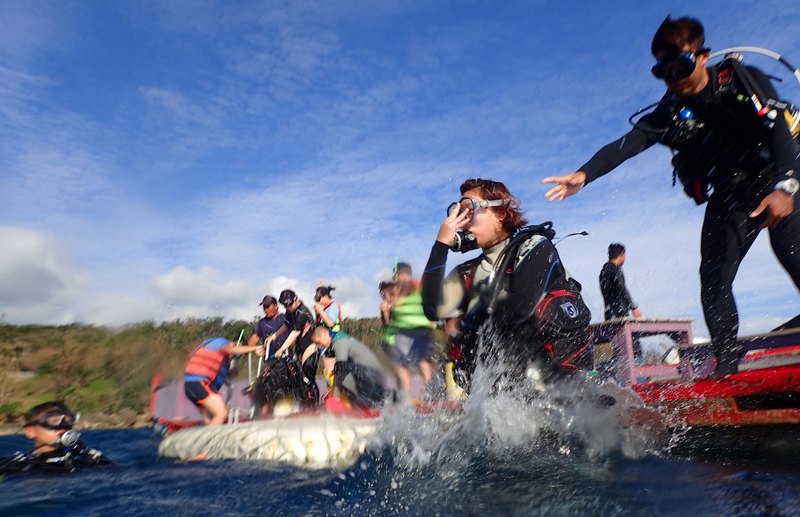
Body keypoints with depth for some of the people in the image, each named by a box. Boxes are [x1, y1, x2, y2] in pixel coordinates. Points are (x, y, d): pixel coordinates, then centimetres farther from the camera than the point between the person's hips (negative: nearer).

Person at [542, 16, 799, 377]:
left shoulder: (744, 80, -7)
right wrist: (583, 175, -34)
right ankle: (726, 365, -2)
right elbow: (625, 145, -18)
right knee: (713, 280, -8)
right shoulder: (671, 113, -3)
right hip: (728, 200, 3)